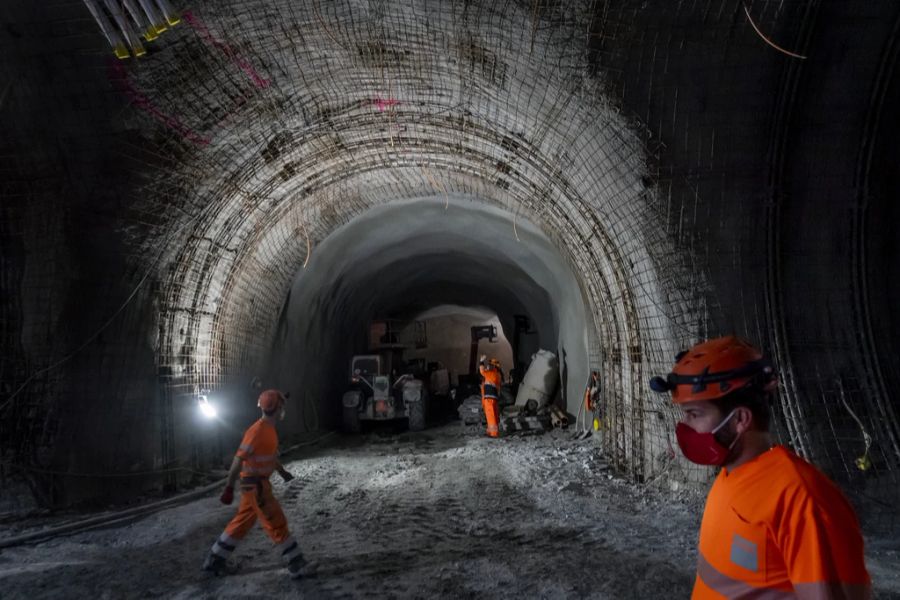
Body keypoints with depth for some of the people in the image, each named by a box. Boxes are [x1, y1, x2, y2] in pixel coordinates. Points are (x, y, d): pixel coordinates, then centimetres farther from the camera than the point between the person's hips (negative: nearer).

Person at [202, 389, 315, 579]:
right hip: (255, 485, -10)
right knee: (277, 524, -3)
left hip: (260, 483, 10)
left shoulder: (269, 429, 7)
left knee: (242, 523, 19)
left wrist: (282, 471, 30)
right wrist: (229, 487, -22)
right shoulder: (257, 431, -23)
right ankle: (297, 566, 4)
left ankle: (214, 560, 31)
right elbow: (239, 459, -23)